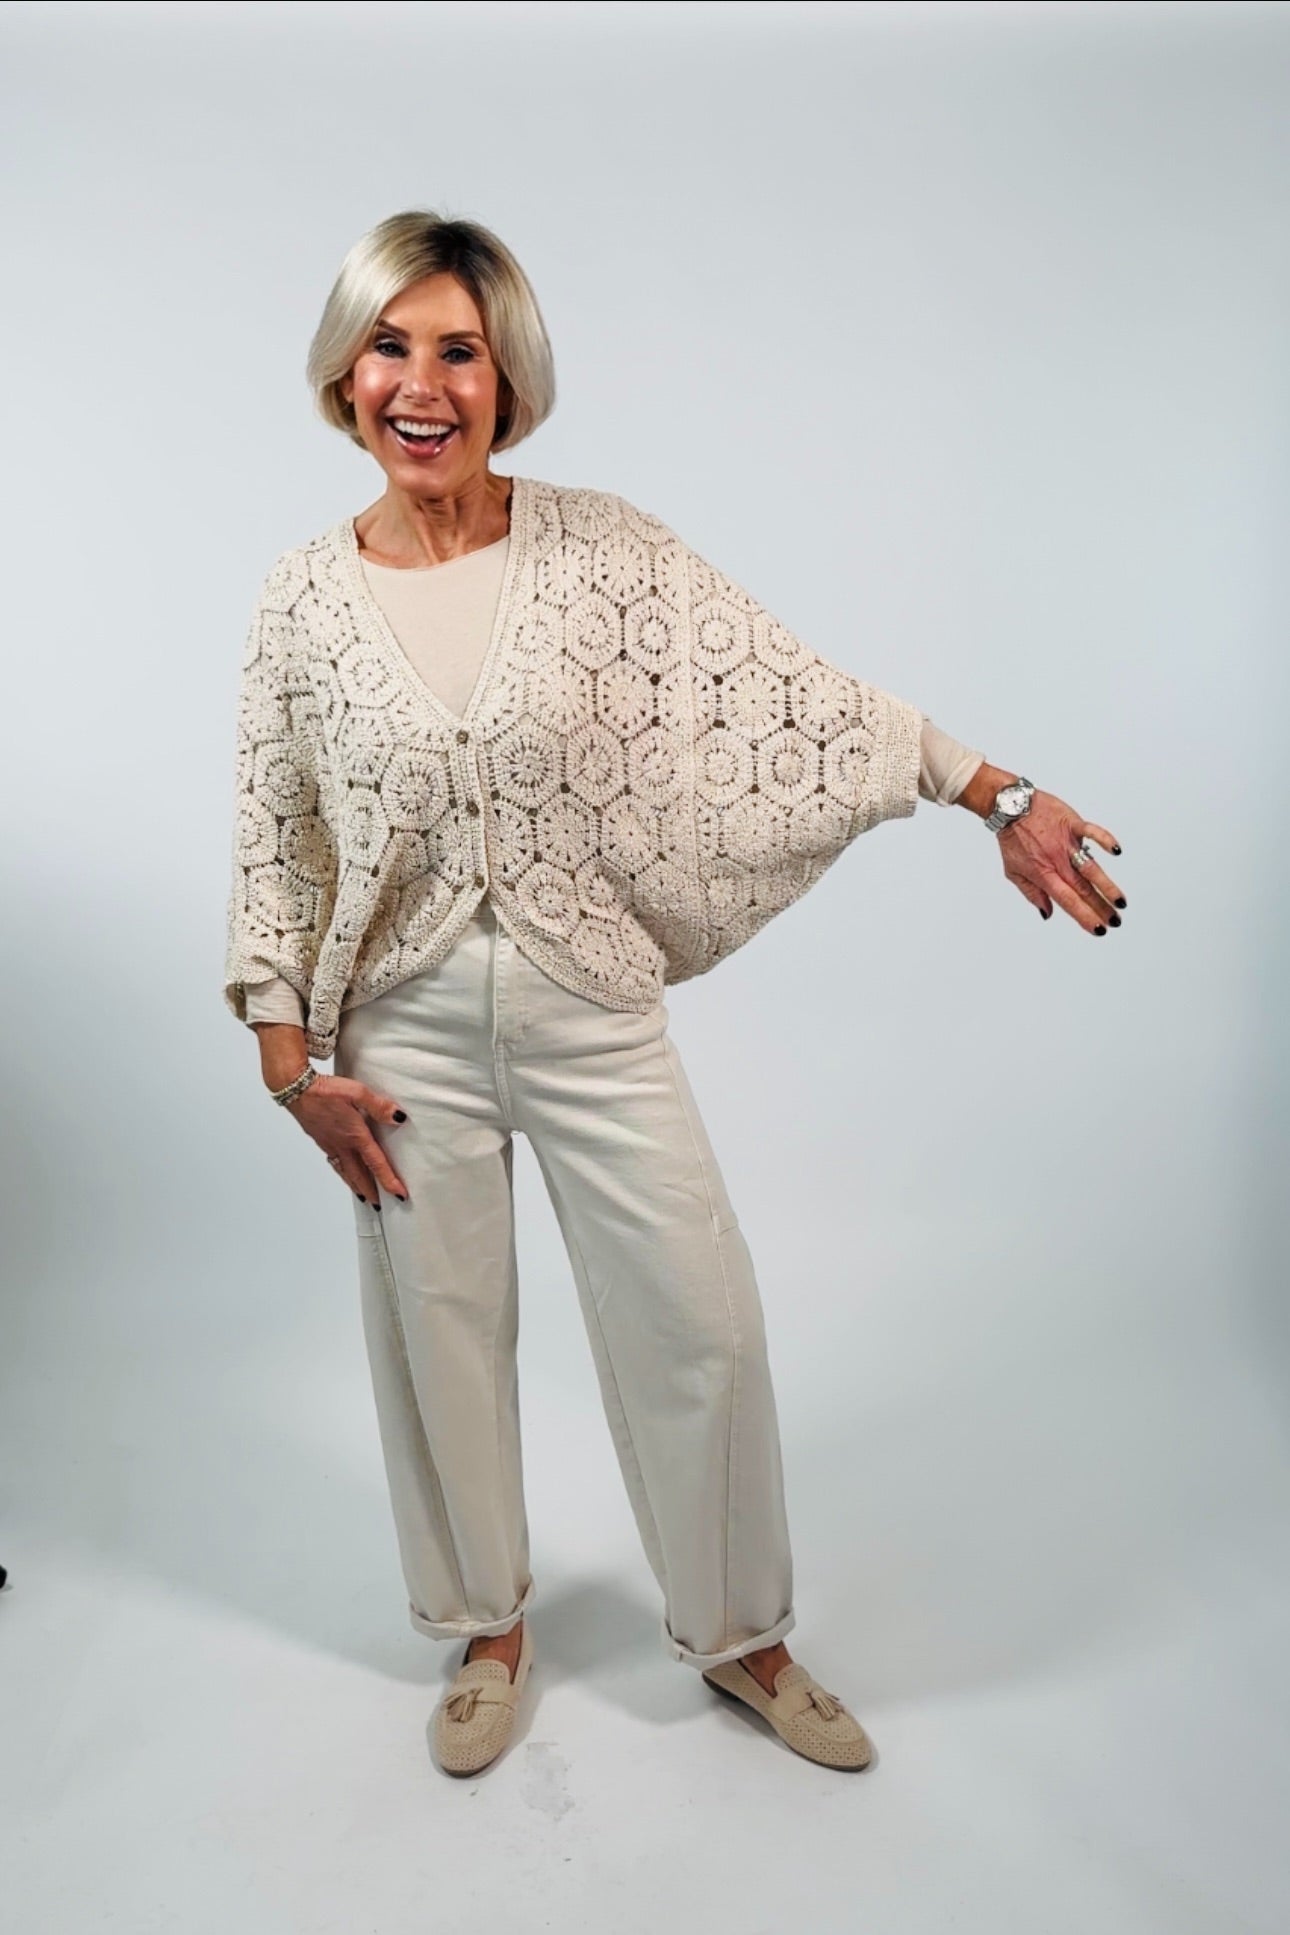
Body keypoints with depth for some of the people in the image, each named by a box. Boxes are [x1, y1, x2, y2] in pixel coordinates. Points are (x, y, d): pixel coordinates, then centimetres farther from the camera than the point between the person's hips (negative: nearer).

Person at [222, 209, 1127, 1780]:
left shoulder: (600, 546, -5)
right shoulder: (300, 598, -2)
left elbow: (797, 693, -5)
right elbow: (272, 844, 3)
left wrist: (1003, 794, -8)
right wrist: (290, 1061, -1)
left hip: (596, 1017, 0)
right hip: (406, 1034, 1)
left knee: (702, 1327, 5)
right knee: (440, 1341, 13)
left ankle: (737, 1633, 33)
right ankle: (488, 1628, 41)